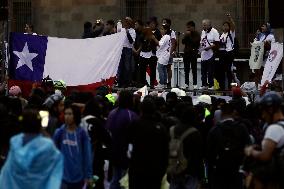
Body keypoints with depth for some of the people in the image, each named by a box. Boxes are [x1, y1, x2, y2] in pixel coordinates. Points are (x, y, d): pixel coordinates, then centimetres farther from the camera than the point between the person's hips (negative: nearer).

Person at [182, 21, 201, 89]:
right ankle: (186, 83, 10)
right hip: (186, 53, 6)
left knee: (194, 69, -4)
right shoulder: (187, 34, 14)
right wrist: (185, 36, -5)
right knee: (186, 69, 6)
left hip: (193, 53, -6)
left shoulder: (196, 34, -4)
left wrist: (189, 36, -13)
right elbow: (183, 42, 10)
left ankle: (195, 84, -3)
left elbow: (195, 42, -16)